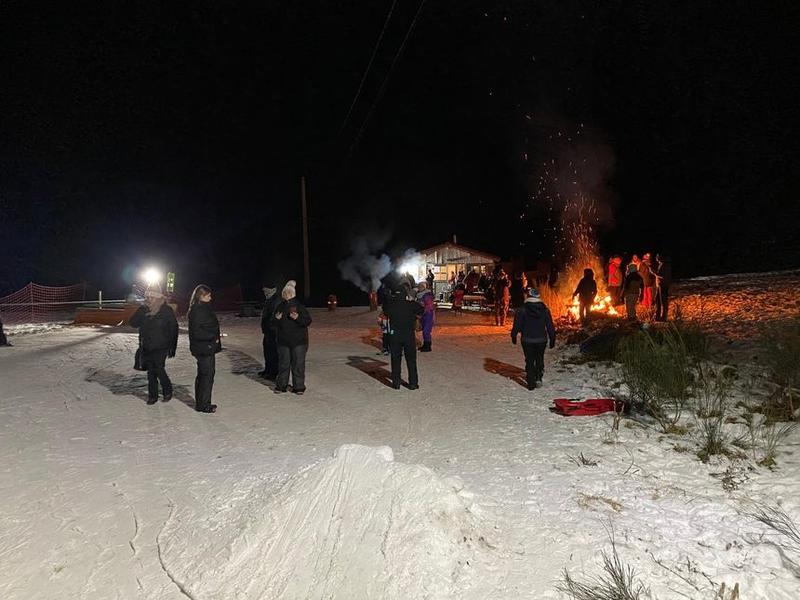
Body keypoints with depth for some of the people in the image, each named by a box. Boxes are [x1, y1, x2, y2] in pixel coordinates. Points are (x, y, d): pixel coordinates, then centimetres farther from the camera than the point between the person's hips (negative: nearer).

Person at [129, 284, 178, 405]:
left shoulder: (167, 310, -6)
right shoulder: (143, 309, 6)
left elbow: (173, 329, -4)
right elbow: (133, 323, -1)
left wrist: (172, 347, -6)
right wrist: (142, 313, -16)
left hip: (161, 347, -4)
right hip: (146, 347, 4)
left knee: (159, 369, -9)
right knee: (151, 371, 8)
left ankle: (167, 391, 14)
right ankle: (152, 395, 19)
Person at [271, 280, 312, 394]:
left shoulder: (300, 306, -2)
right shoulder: (280, 307, 9)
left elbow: (308, 321, -6)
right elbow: (273, 324, 13)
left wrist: (298, 318, -22)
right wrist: (276, 319, -9)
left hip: (298, 341, -3)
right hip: (283, 341, 3)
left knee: (298, 363, -1)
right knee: (283, 363, 7)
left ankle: (299, 387, 7)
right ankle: (281, 386, 17)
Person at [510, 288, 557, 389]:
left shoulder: (522, 311, -11)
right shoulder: (545, 310, -3)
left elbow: (517, 326, -7)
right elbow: (550, 326, 2)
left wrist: (513, 336, 8)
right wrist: (552, 339, 11)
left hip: (527, 340, -2)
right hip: (541, 340, 2)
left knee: (529, 361, 7)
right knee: (540, 359, 20)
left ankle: (531, 383, 6)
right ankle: (538, 378, 10)